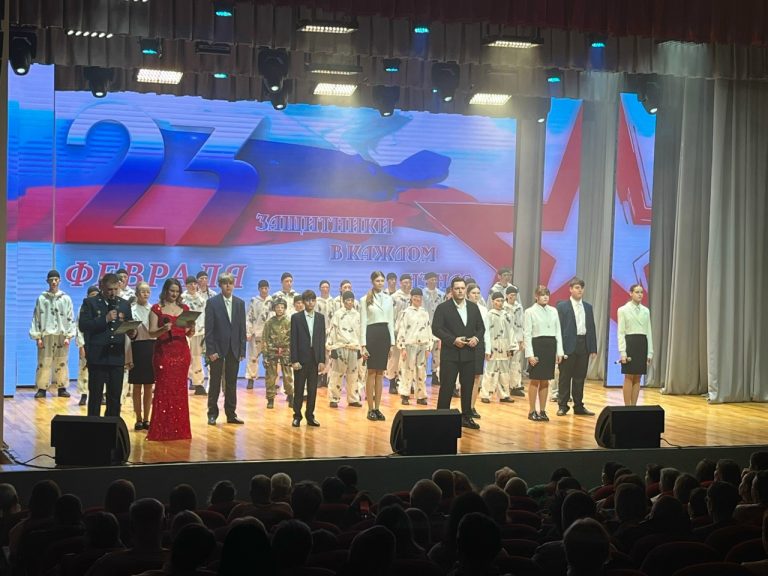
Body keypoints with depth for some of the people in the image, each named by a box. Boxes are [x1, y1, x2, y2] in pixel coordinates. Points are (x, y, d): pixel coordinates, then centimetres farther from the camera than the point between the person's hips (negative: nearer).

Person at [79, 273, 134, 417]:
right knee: (95, 396, 2)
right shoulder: (90, 303, 1)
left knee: (115, 397, 6)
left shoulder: (124, 304, 13)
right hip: (97, 357, -3)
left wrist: (132, 332, -10)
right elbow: (83, 325, -11)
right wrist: (105, 319, -19)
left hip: (117, 357, 3)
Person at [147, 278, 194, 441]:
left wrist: (191, 329, -11)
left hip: (181, 352, 3)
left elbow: (188, 333, 12)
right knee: (163, 389, -5)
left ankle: (179, 429, 9)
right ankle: (161, 430, -1)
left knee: (180, 390, 3)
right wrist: (164, 329, -24)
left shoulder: (184, 308, 11)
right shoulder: (157, 309, 1)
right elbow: (152, 332, -5)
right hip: (163, 352, -3)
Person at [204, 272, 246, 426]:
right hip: (217, 348, -3)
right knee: (215, 383, 4)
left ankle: (231, 414, 13)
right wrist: (210, 350, -13)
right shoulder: (212, 302, -3)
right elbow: (209, 328, -7)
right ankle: (212, 414, 10)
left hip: (234, 349, 3)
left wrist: (242, 350, 2)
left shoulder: (240, 303, 8)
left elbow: (242, 328, 7)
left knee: (232, 383, 7)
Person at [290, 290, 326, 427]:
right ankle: (297, 417, 9)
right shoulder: (296, 318, 0)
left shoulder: (320, 318, 8)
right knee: (299, 390, 2)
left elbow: (322, 339, 6)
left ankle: (310, 416, 13)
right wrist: (294, 360, -10)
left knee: (312, 390, 5)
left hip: (315, 358, 2)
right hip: (301, 358, -2)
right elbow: (293, 340, -3)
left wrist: (322, 360, 0)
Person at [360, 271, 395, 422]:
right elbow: (363, 323, -4)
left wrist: (392, 342, 7)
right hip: (371, 334, -4)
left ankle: (377, 408, 10)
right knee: (372, 372, -2)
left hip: (384, 335, 4)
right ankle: (370, 409, 3)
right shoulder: (365, 300, -1)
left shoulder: (388, 298, 11)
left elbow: (391, 321, 13)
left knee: (380, 373, 6)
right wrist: (363, 345, -11)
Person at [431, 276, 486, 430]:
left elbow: (481, 327, 14)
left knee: (468, 387, 10)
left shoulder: (473, 307, 11)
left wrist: (477, 338, -7)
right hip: (450, 354, -4)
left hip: (469, 354, 4)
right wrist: (453, 340, -18)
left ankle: (466, 417, 19)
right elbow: (436, 328, -9)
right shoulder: (443, 308, -4)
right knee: (446, 388, -3)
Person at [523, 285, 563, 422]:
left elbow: (558, 332, 11)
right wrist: (530, 354, -12)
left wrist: (559, 351, 4)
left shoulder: (553, 311, 9)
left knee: (545, 380, 8)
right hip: (537, 345, -4)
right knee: (535, 380, 0)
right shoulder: (530, 312, -3)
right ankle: (532, 411, 7)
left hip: (551, 345, 4)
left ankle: (542, 411, 14)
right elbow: (527, 334, -6)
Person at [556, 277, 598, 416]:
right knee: (565, 377, 2)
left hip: (584, 346, 4)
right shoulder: (562, 306, -2)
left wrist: (593, 348, 5)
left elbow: (591, 328, 11)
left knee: (580, 377, 9)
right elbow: (558, 328, -5)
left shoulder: (588, 307, 12)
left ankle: (578, 406, 16)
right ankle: (562, 406, 8)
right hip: (568, 346, -4)